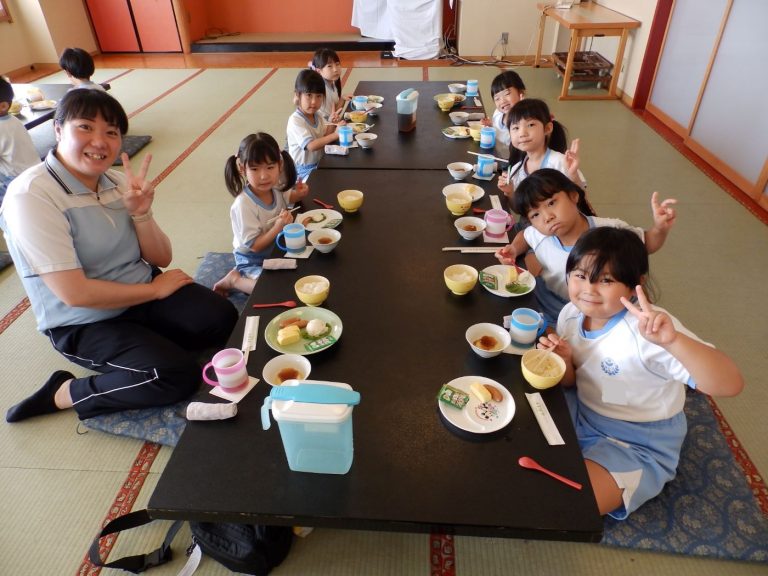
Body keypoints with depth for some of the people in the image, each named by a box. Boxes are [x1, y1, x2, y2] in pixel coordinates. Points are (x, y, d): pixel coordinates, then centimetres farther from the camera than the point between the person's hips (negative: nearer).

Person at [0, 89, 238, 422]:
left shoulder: (117, 182, -1)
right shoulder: (30, 196, -19)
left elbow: (161, 260, 2)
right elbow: (74, 294, -22)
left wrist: (140, 212, -16)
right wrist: (155, 289, -12)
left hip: (143, 295, 6)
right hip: (83, 325, -5)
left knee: (223, 318, -17)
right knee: (179, 374, -23)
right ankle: (65, 393, -3)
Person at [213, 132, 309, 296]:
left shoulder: (275, 187, -9)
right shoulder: (243, 205, -30)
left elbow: (286, 198, 17)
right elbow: (254, 246, -24)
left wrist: (299, 193, -6)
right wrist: (278, 227, -36)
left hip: (276, 250, 8)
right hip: (253, 260, -8)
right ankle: (234, 279, 1)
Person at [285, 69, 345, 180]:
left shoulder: (317, 115, 6)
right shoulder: (295, 120, -20)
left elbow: (324, 136, 3)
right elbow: (311, 145, -30)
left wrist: (333, 124, -16)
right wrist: (336, 135, -32)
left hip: (319, 163, 8)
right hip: (303, 170, -8)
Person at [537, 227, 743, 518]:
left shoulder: (646, 329, -29)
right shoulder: (571, 314, -8)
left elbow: (730, 385, -38)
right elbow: (573, 384, 5)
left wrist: (673, 340, -55)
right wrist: (564, 362, -19)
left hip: (637, 446, -6)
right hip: (580, 417, 6)